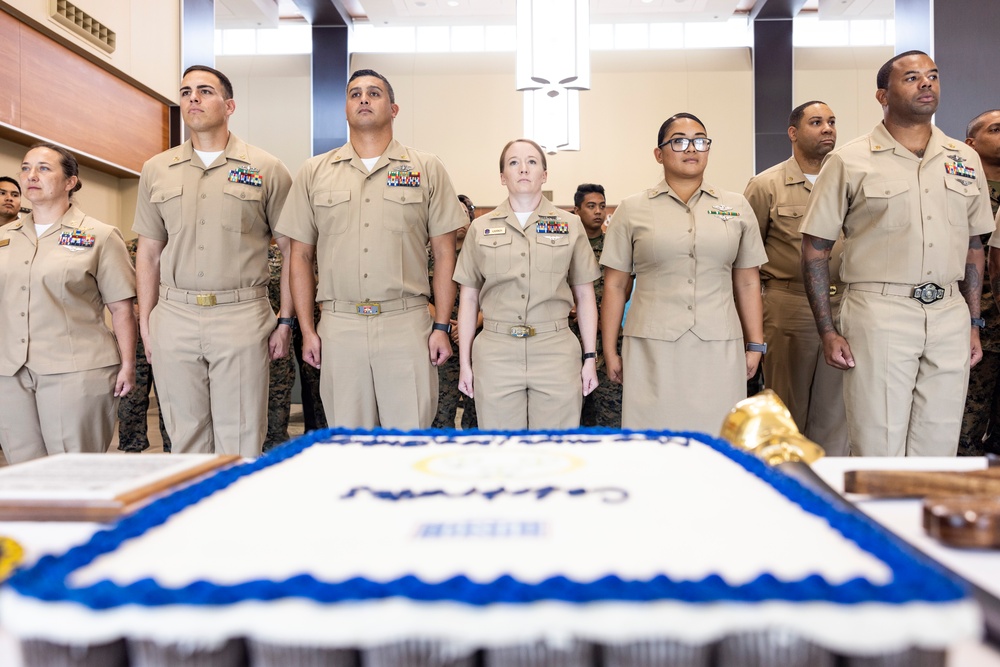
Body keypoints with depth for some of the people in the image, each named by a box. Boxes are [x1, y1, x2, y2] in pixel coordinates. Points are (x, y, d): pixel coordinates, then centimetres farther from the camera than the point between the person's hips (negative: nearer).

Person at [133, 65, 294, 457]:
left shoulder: (266, 169, 2)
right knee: (186, 439, 11)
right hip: (174, 317, 3)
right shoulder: (156, 170, 12)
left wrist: (285, 321, -2)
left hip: (242, 316, -3)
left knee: (240, 443, 2)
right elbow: (148, 253, 15)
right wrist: (145, 321, 9)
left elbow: (293, 251, 3)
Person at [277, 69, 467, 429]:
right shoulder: (314, 172, 12)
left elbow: (444, 253, 5)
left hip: (407, 323, -1)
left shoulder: (426, 169, 8)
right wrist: (307, 329, 5)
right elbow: (301, 255, 12)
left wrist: (442, 325, -1)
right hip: (338, 327, 2)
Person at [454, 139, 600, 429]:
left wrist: (590, 357, 3)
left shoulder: (570, 225, 8)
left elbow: (585, 296, 8)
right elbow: (468, 298, 9)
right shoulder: (481, 228, 9)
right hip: (495, 353, 1)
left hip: (557, 351, 0)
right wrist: (464, 362, 6)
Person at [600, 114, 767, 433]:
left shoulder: (737, 206, 11)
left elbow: (748, 283, 12)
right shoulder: (632, 210, 6)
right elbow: (614, 286, 5)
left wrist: (755, 345, 9)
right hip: (652, 347, -1)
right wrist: (610, 351, 3)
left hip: (719, 348, 2)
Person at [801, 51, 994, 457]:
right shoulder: (850, 162, -2)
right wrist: (828, 332, -8)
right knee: (879, 446, 0)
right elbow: (815, 250, -3)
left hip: (949, 315, 5)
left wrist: (974, 323, 13)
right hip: (879, 313, -4)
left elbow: (973, 245, 18)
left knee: (938, 448, 11)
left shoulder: (965, 160, 12)